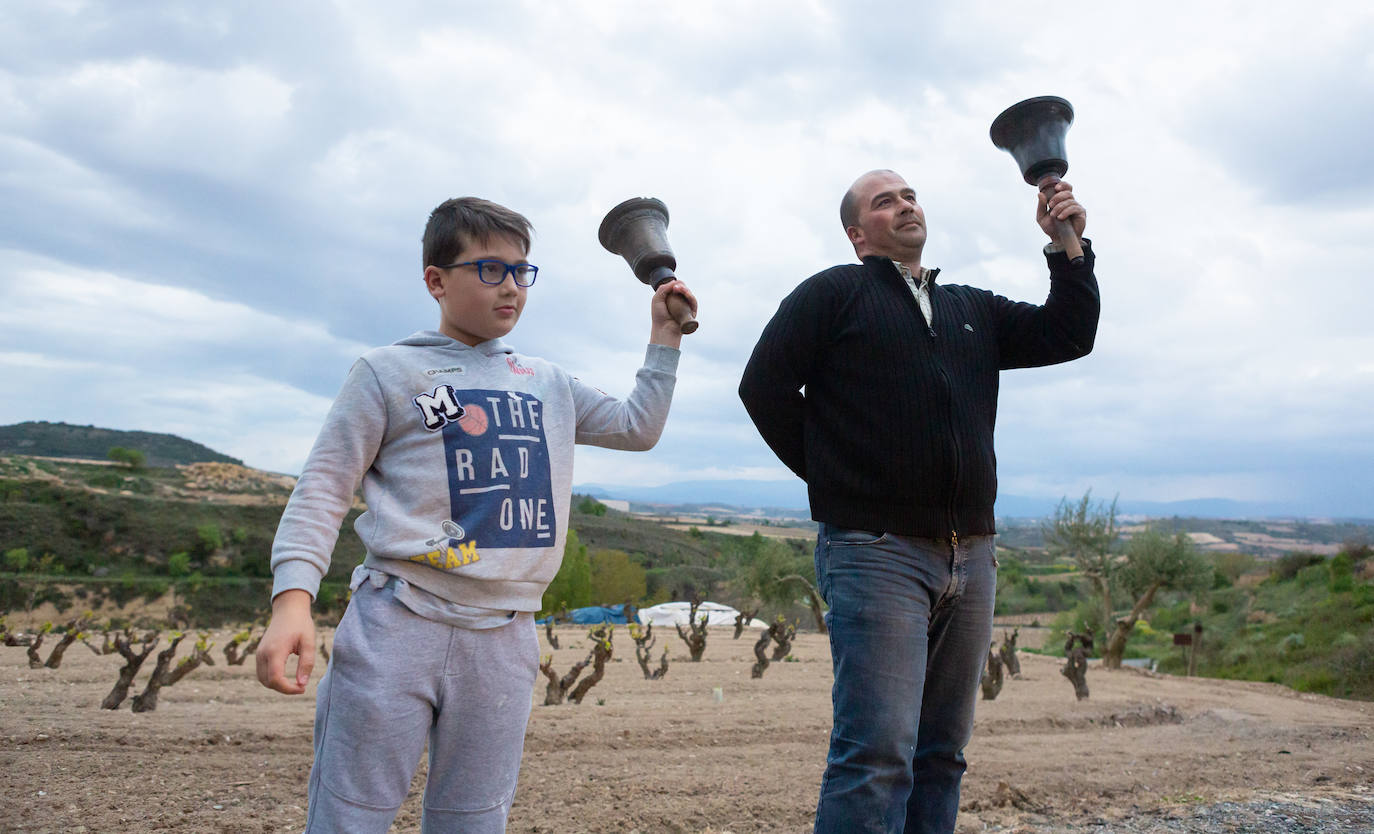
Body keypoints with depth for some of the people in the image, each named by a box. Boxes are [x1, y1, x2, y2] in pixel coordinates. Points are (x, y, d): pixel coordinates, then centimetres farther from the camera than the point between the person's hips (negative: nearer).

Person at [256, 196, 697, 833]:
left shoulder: (549, 383, 18)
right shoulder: (389, 370, 4)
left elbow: (636, 428, 26)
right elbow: (324, 488, -1)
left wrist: (664, 337, 20)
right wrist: (293, 599, -14)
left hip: (504, 641, 4)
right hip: (395, 629, -4)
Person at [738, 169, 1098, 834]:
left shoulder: (973, 310, 22)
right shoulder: (834, 292, 5)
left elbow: (1068, 336, 17)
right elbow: (764, 386, -2)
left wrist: (1069, 249, 5)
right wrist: (834, 475, 0)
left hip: (970, 560, 7)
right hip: (877, 553, -6)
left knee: (942, 751, 11)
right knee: (878, 751, -13)